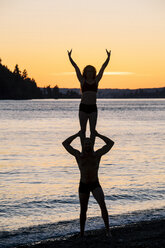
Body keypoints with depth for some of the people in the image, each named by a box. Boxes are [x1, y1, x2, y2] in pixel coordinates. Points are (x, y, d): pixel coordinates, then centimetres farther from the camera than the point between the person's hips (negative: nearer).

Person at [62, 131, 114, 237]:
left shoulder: (97, 154, -1)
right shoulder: (79, 155, 0)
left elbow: (111, 143, -1)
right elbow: (65, 143, 2)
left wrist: (98, 135, 3)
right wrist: (77, 135, 6)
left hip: (96, 185, -1)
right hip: (83, 185, 1)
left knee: (102, 204, -23)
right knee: (83, 210, 9)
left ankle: (107, 229, -21)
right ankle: (82, 233, 21)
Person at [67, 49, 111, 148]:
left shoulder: (96, 81, 9)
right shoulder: (83, 81, 6)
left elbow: (103, 68, 5)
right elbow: (76, 67, 1)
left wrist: (108, 57, -2)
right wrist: (70, 57, -3)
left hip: (93, 107, 1)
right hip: (83, 107, -1)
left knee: (93, 130, 2)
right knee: (83, 130, 3)